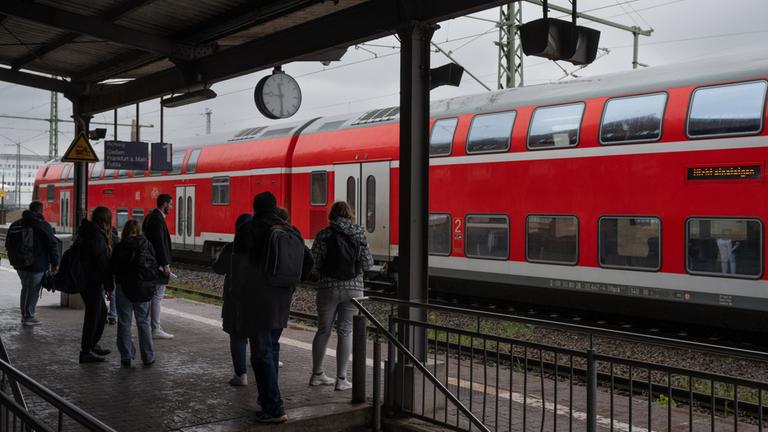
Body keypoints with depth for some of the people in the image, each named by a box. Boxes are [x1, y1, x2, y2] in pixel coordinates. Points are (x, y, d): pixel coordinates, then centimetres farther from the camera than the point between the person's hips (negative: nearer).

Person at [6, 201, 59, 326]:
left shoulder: (16, 224, 9)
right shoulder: (43, 225, -12)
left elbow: (8, 244, 15)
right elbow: (53, 244, -12)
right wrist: (54, 263, -5)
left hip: (20, 264, 7)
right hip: (37, 264, -7)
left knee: (25, 288, 20)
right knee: (33, 290, 2)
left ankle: (24, 314, 27)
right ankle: (29, 317, 6)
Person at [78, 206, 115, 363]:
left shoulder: (86, 232, 13)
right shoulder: (97, 237, -18)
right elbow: (103, 263, -19)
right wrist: (110, 286, -13)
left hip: (84, 279, 10)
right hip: (92, 282, -10)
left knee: (101, 311, 20)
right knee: (93, 315, -1)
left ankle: (92, 345, 29)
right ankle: (86, 352, 6)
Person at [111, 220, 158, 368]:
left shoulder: (119, 247, -5)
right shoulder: (147, 244, -1)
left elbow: (114, 269, -2)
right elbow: (155, 266, 0)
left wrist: (109, 287, 12)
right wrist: (151, 285, 9)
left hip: (124, 288, -1)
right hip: (144, 289, 1)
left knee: (124, 323, 8)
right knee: (143, 323, 11)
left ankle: (126, 357, 7)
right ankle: (148, 358, 12)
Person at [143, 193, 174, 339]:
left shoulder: (151, 217, 15)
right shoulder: (157, 218, -17)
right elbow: (160, 243, -22)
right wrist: (165, 264, -20)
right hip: (158, 263, -11)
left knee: (152, 295, 16)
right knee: (157, 296, -6)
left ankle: (149, 326, 22)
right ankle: (156, 329, -3)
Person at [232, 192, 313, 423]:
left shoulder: (248, 230, -9)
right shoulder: (292, 232, 7)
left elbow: (238, 265, -9)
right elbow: (308, 261, 9)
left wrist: (238, 293, 3)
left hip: (257, 300, -6)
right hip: (282, 300, 6)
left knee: (262, 353, -2)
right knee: (272, 347, 20)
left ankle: (274, 408, -3)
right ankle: (269, 397, 27)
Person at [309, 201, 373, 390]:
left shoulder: (323, 236, -3)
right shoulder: (358, 235, -2)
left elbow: (314, 266, -3)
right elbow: (367, 263, -1)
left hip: (328, 289, 1)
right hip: (353, 289, -1)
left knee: (323, 331, 13)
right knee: (345, 331, 4)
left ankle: (317, 374, 24)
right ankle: (341, 378, 5)